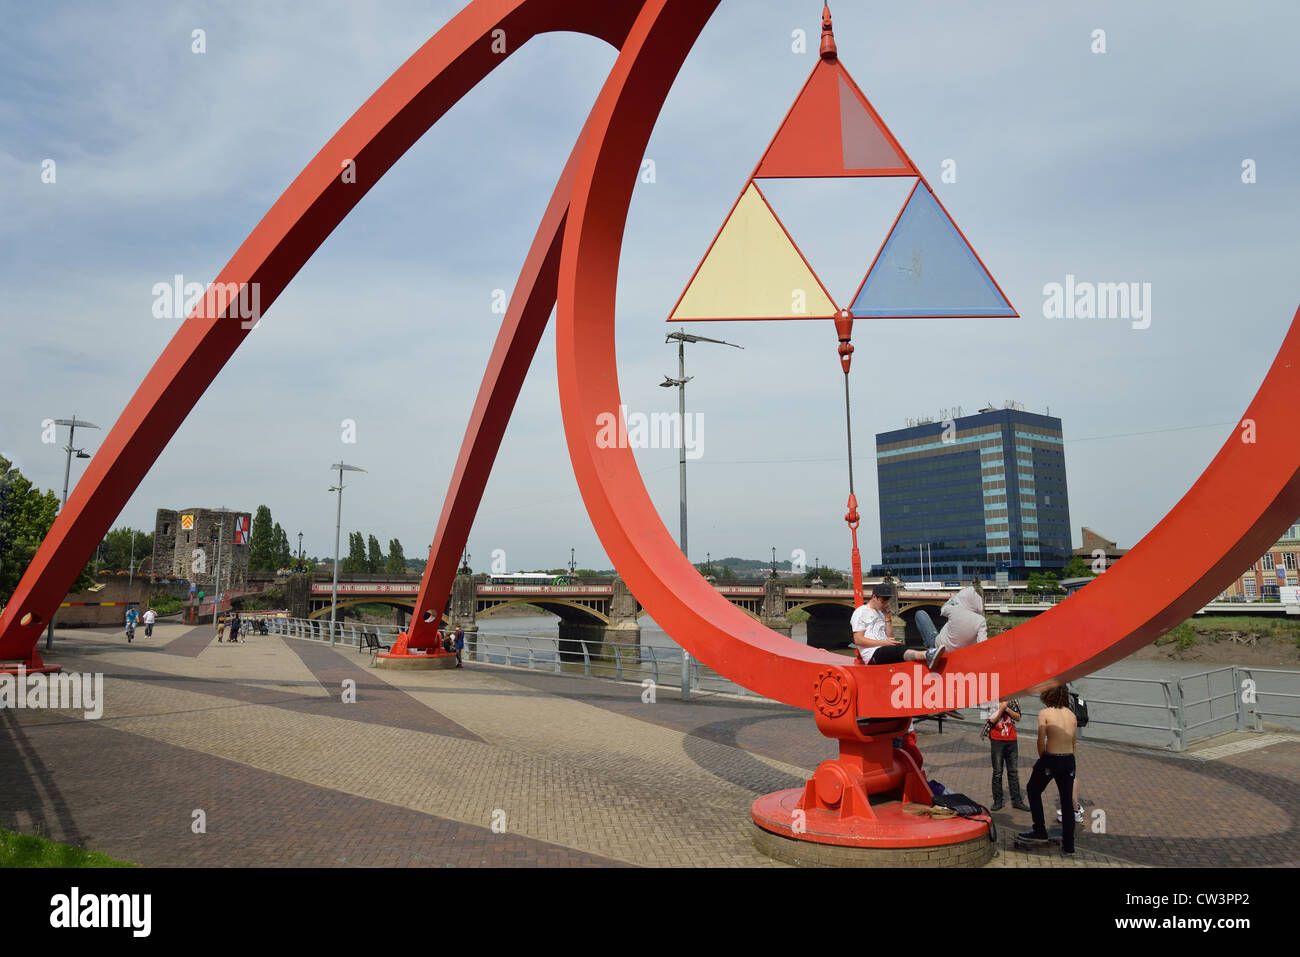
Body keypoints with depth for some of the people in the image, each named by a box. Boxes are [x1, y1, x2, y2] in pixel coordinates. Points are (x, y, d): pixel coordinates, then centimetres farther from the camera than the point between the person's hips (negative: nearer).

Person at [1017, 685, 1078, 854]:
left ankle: (1040, 832, 18)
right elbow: (1073, 743, 8)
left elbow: (1041, 741, -11)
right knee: (1067, 800, 13)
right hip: (1069, 759, 5)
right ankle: (1068, 844, 17)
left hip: (1051, 758, -5)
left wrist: (1042, 758, 4)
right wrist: (1068, 760, 15)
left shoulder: (1045, 713, -8)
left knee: (1034, 790, 17)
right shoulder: (1071, 714, 7)